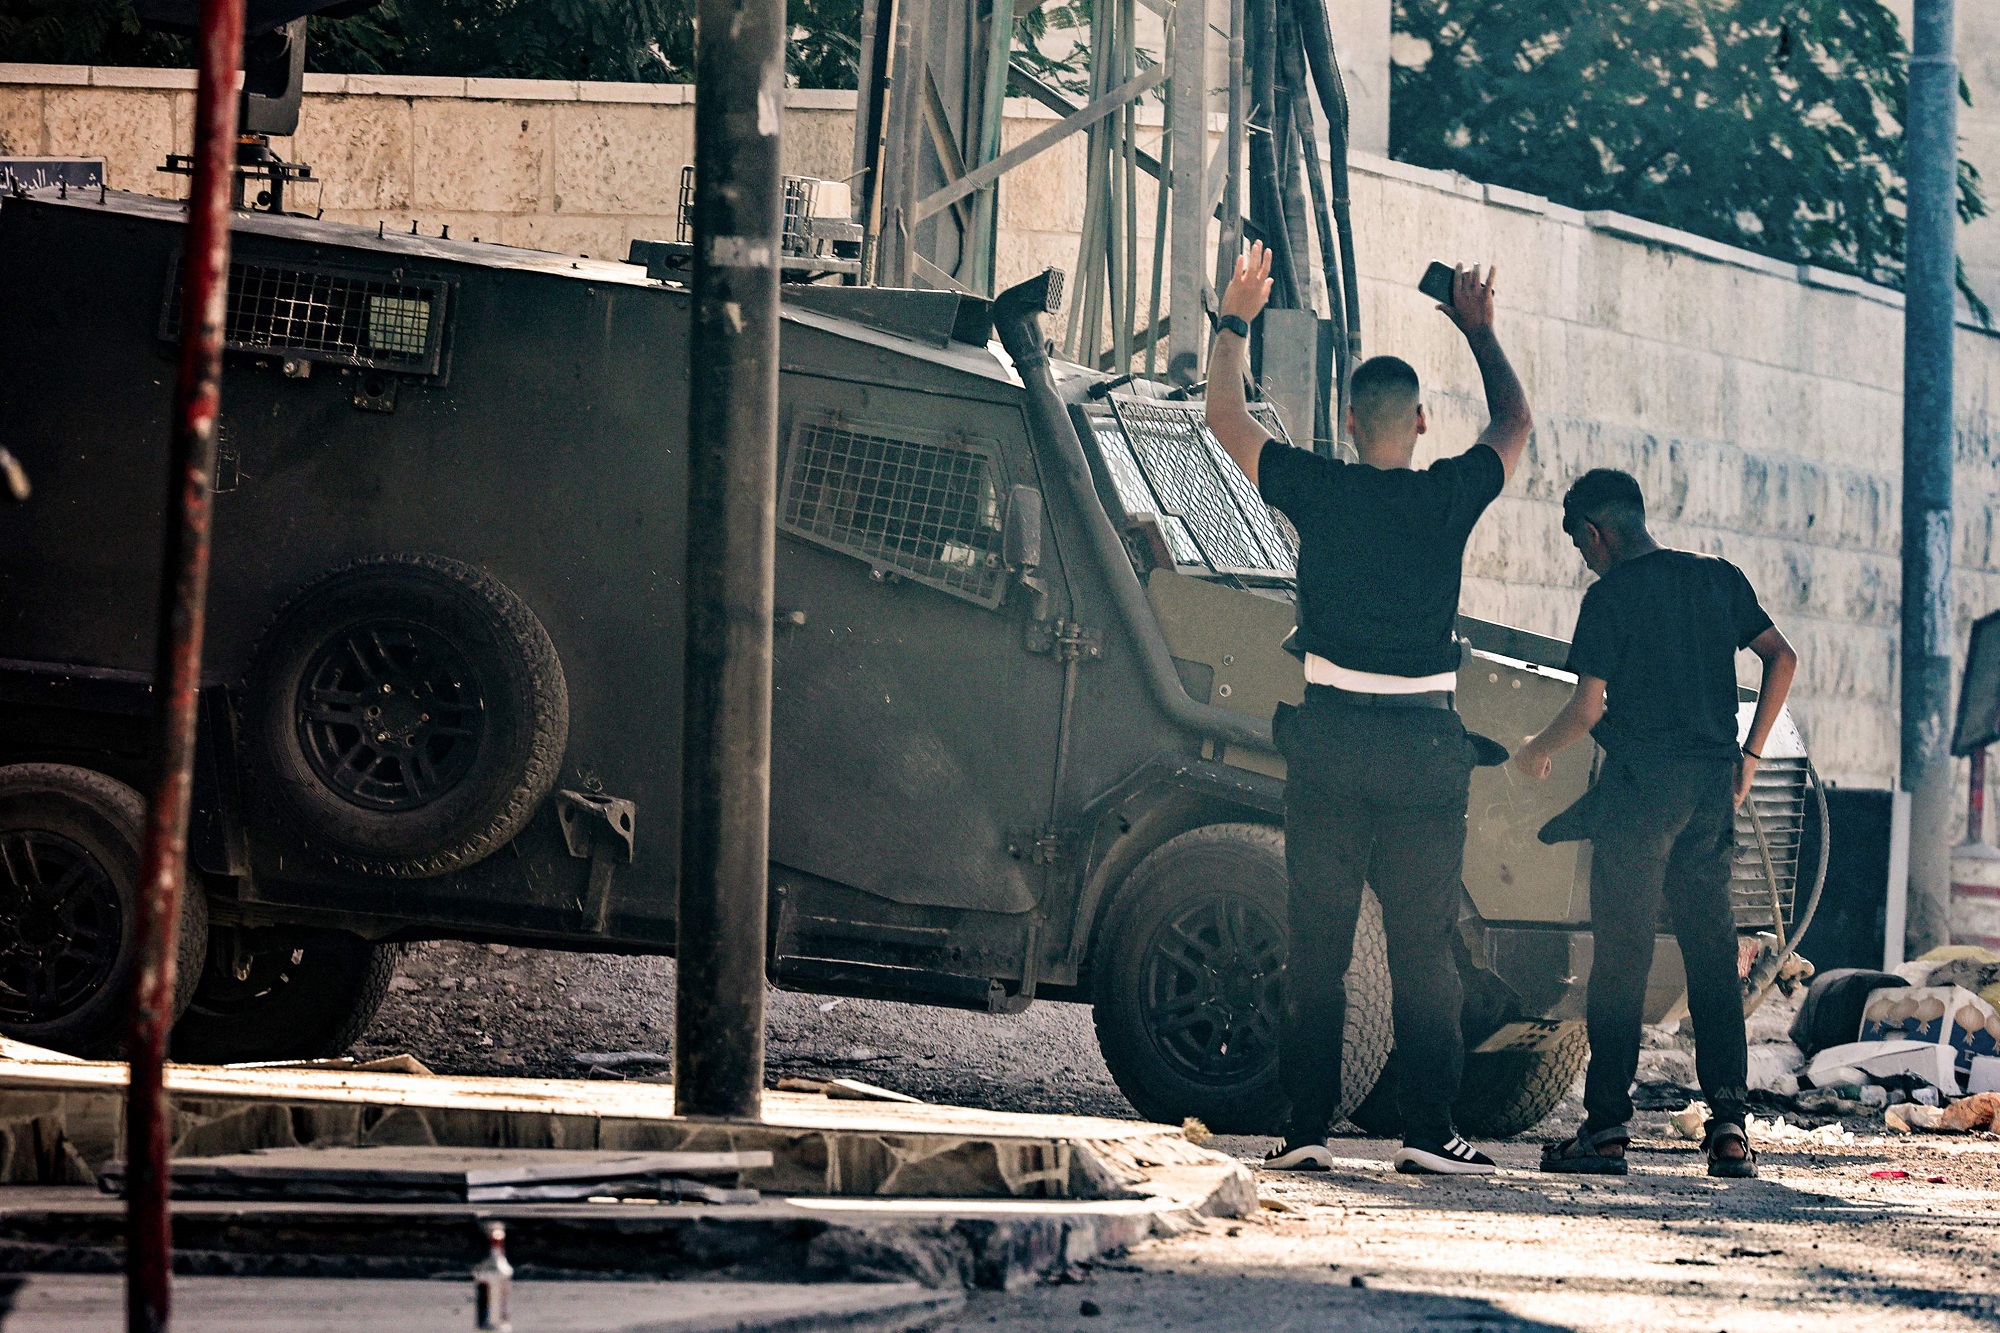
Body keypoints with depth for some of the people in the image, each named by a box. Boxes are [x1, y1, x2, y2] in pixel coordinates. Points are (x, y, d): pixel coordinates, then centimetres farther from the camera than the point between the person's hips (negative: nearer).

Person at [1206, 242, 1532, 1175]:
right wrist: (1478, 332, 29)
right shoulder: (1448, 497, -2)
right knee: (1423, 948, 3)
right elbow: (1513, 424, 18)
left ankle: (1306, 1127, 1)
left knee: (1317, 946, 4)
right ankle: (1428, 1131, 0)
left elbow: (1225, 417, 11)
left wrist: (1234, 323, 23)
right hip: (1424, 740, 0)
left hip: (1330, 734, 0)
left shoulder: (1319, 490, -3)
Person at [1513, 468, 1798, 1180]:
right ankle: (1728, 1120, 0)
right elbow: (1782, 655, 11)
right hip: (1713, 785, 5)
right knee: (1713, 952, 8)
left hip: (1641, 779, -5)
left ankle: (1607, 1124, -4)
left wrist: (1538, 752, 9)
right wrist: (1748, 753, 15)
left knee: (1621, 953, -2)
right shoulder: (1719, 578, 12)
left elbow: (1587, 709, -10)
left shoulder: (1611, 595, -5)